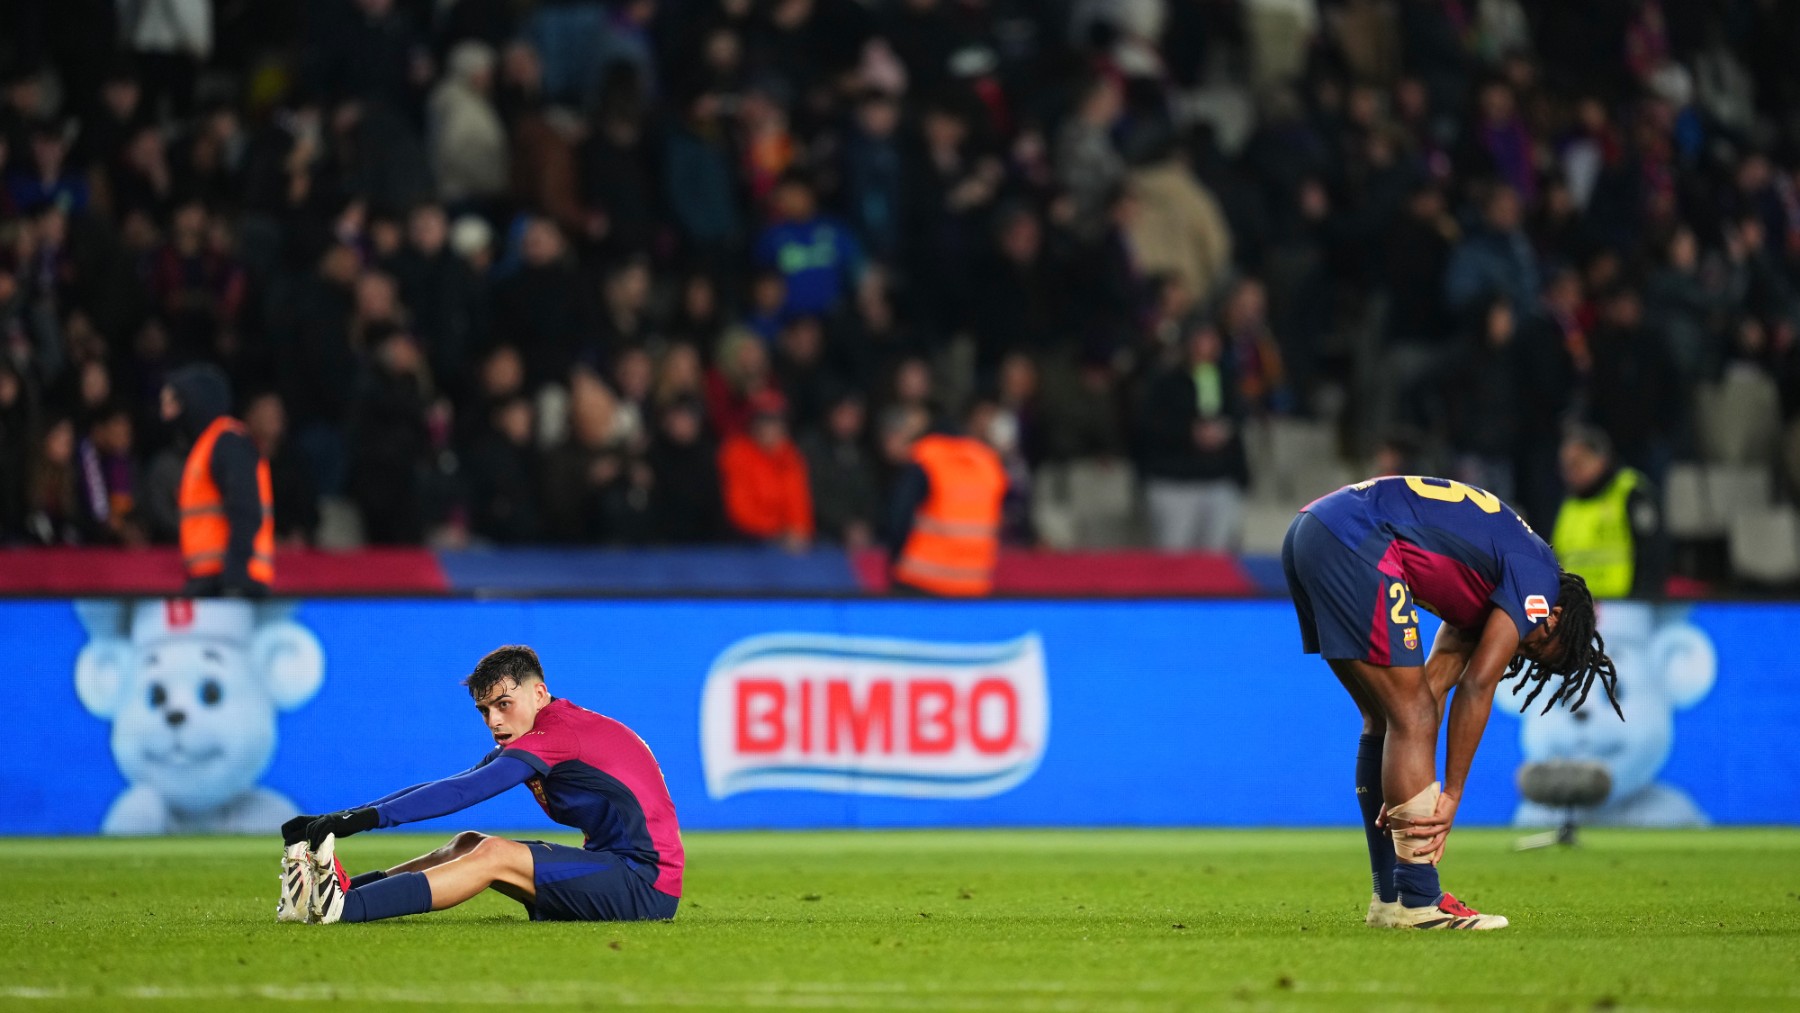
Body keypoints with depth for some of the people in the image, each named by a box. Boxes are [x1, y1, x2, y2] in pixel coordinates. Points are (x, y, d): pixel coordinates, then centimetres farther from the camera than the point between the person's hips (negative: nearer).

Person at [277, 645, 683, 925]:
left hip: (647, 883, -10)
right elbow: (448, 786, 8)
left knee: (494, 855, -23)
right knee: (469, 845, 5)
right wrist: (344, 818, -1)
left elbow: (463, 791, -24)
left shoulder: (557, 731, -15)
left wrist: (366, 817, -29)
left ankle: (341, 907, -36)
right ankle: (343, 889, -12)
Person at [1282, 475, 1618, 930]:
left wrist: (1404, 795, 16)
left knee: (1387, 719, 16)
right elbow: (1478, 688, -5)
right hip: (1353, 543, -10)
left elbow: (1435, 681, 22)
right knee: (1411, 717, -6)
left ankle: (1390, 897, 17)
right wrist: (1450, 797, -1)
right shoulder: (1538, 581, -1)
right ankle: (1417, 902, -7)